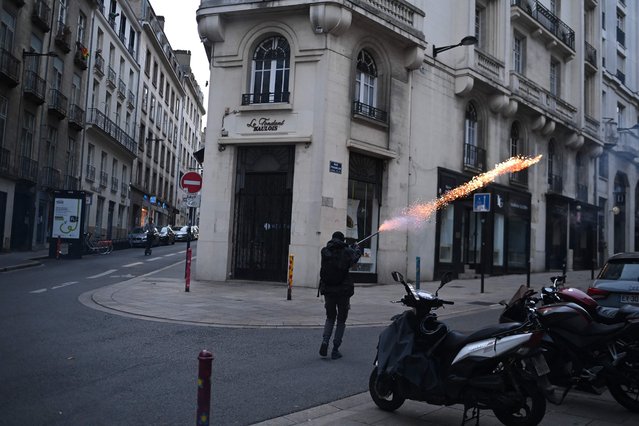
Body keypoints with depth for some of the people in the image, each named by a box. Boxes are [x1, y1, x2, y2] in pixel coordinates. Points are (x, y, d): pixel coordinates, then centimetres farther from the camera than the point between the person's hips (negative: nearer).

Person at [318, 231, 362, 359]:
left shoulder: (325, 252, -2)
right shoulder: (346, 252, -8)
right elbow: (356, 257, 10)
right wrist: (356, 247, 33)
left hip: (328, 291, 2)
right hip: (343, 291, -2)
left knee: (330, 318, 20)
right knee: (341, 321, 11)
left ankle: (325, 341, -1)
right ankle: (335, 350, 9)